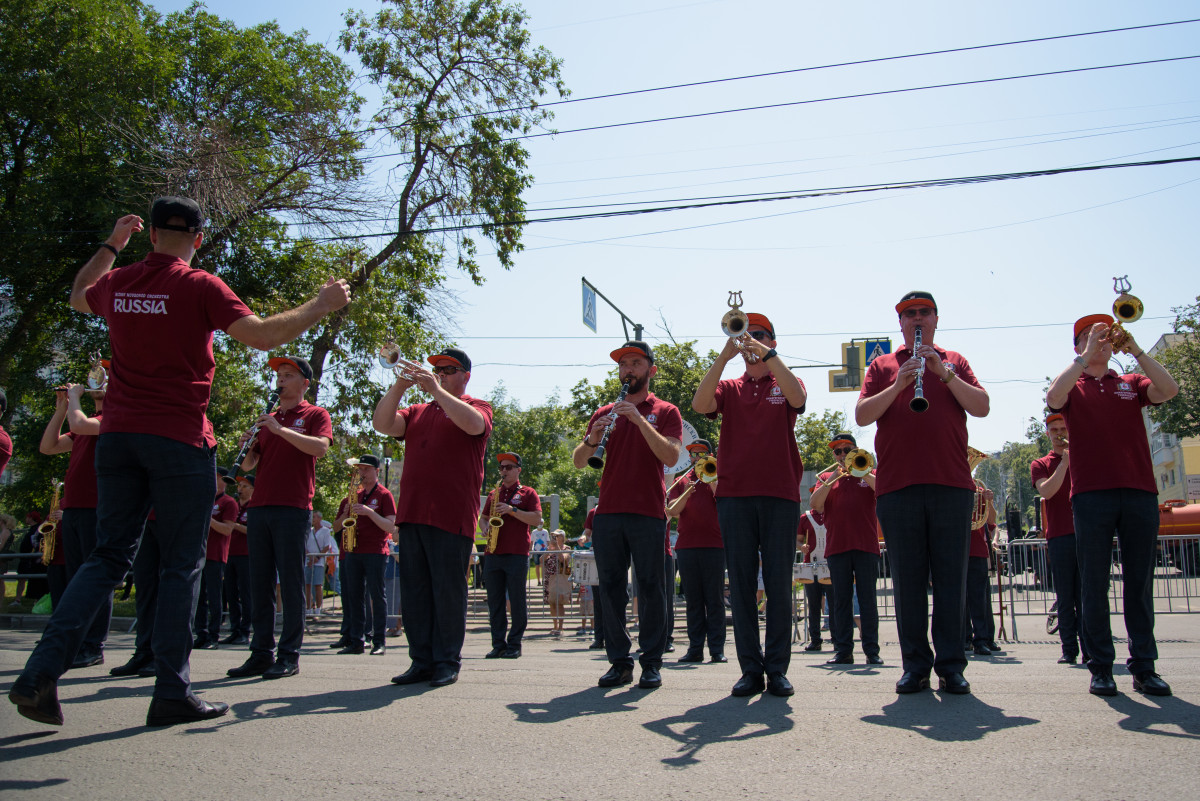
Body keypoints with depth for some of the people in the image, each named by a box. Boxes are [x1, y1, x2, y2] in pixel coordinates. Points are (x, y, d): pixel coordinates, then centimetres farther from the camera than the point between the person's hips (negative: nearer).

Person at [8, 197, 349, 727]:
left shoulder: (116, 284, 10)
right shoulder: (200, 288, -8)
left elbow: (78, 297, 33)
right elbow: (262, 336, -16)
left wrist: (110, 245, 37)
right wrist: (321, 305, -5)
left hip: (117, 435, 6)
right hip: (178, 439, -5)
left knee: (108, 555, 13)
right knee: (181, 564, 2)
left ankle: (41, 673, 4)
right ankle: (172, 693, 5)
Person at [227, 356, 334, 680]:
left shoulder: (315, 415, 6)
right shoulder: (266, 419, 23)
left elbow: (320, 447, -14)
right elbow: (249, 465, 21)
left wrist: (280, 429, -16)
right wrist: (247, 448, 0)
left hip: (293, 508, -6)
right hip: (259, 507, 6)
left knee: (291, 582, -4)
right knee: (260, 583, 6)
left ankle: (289, 655, 1)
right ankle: (261, 652, 11)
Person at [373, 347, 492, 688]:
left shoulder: (476, 407, 7)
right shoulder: (417, 412, 22)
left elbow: (473, 424, -17)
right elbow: (383, 424, 6)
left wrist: (436, 389, -15)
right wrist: (400, 385, -5)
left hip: (450, 517, -6)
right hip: (411, 515, 6)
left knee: (448, 592, -1)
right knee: (414, 592, 8)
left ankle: (447, 662, 8)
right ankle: (421, 660, 17)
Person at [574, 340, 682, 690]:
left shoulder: (665, 411, 7)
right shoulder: (603, 414, 16)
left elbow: (670, 456, -10)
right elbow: (578, 462, 10)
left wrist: (639, 419, -17)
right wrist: (592, 438, -11)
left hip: (648, 513, -3)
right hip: (608, 513, 3)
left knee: (650, 589, 0)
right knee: (611, 589, 4)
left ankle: (651, 663, 8)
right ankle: (619, 662, 13)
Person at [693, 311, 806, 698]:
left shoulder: (785, 384, 12)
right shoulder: (729, 388, 14)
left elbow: (797, 397, -13)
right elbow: (700, 404, -7)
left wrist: (766, 353, -18)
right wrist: (724, 355, -14)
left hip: (780, 495, -1)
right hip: (734, 494, 1)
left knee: (779, 584, 0)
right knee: (741, 584, 2)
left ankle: (777, 669, 8)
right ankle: (750, 669, 9)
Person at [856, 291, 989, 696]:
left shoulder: (954, 361, 17)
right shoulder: (882, 366, 15)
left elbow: (982, 407, 2)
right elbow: (862, 415, 2)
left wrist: (944, 373, -9)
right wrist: (899, 384, -11)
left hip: (951, 483, 0)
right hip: (897, 484, 0)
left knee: (951, 578, 2)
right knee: (908, 579, 3)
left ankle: (951, 665, 9)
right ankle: (915, 665, 10)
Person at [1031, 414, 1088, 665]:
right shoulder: (1040, 464, 14)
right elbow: (1046, 491, -4)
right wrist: (1064, 462, -8)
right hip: (1059, 536, 0)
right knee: (1065, 597, 1)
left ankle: (1090, 649, 0)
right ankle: (1069, 649, 5)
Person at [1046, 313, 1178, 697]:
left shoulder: (1132, 384, 18)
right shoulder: (1073, 387, 12)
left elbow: (1169, 390, -2)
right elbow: (1053, 398, -11)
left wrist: (1135, 350, -6)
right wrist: (1085, 356, -8)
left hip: (1139, 492, 2)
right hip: (1091, 493, -2)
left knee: (1140, 582, 4)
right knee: (1094, 584, -1)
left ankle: (1144, 666, 10)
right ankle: (1101, 668, 4)